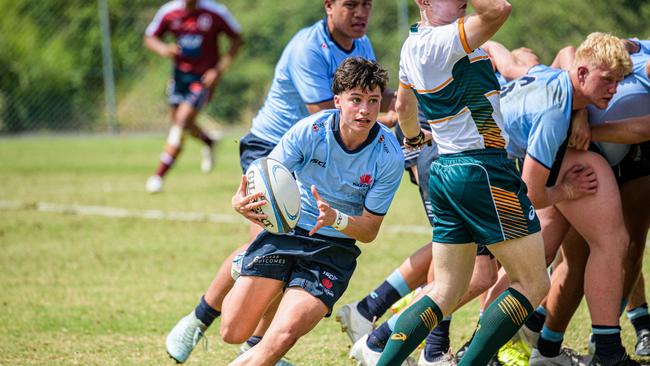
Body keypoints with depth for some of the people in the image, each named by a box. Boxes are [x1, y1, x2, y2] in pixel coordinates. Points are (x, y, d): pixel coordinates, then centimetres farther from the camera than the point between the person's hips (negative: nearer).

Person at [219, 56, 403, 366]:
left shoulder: (389, 157, -16)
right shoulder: (309, 131, -16)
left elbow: (369, 229, -10)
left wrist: (336, 219, -32)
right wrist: (241, 202, -35)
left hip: (334, 248, -1)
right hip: (286, 230, 1)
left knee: (284, 335, -24)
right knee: (232, 333, -4)